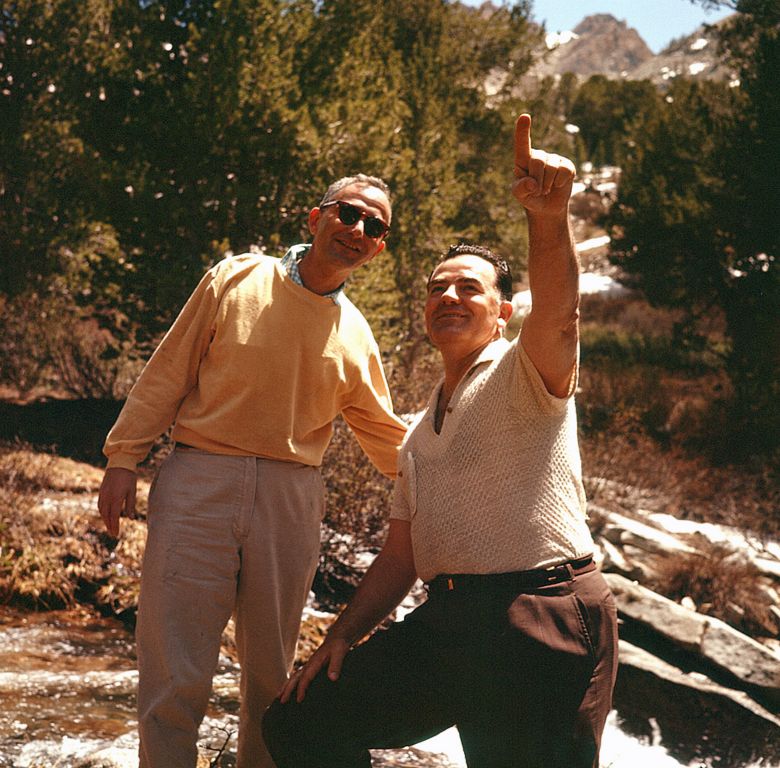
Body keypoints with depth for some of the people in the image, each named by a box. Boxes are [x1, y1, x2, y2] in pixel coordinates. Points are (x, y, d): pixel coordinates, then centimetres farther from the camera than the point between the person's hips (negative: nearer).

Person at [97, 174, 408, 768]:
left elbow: (388, 437, 19)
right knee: (176, 674, -5)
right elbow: (167, 373, 4)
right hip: (199, 483, -3)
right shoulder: (236, 281, 2)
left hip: (291, 501, 3)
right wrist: (123, 459, 0)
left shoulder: (356, 339, 10)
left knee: (272, 670, 10)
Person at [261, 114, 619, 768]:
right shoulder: (422, 433, 23)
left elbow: (558, 312, -25)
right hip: (445, 625, 8)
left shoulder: (525, 373, 0)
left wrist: (550, 216, -44)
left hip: (541, 620, -7)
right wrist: (341, 636, 14)